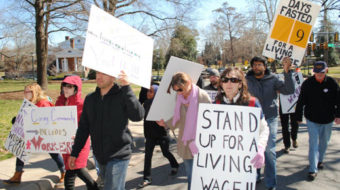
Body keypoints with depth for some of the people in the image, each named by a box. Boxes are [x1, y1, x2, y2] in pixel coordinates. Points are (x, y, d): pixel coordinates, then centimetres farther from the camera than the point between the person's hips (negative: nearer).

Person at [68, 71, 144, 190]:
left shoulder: (122, 96, -10)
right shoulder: (90, 99, 7)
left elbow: (138, 116, -28)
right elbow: (83, 128, 13)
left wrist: (126, 87, -33)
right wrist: (74, 153, 13)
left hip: (118, 157, -5)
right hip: (100, 157, 6)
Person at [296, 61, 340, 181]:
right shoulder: (307, 83, -9)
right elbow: (301, 102, -3)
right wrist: (299, 117, 0)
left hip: (327, 119, 2)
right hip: (312, 119, -2)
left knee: (324, 142, 18)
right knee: (313, 143, -6)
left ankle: (320, 160, 42)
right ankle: (313, 169, -3)